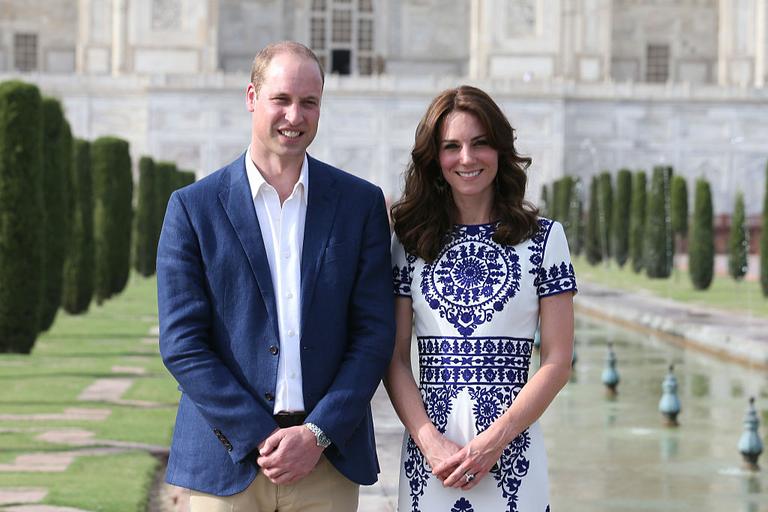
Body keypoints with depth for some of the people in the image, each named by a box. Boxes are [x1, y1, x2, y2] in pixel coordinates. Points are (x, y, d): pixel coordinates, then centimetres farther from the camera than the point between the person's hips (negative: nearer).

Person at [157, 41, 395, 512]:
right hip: (228, 457, -1)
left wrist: (317, 434, -9)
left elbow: (375, 334, 2)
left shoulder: (362, 203, 5)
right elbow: (182, 345, -4)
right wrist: (262, 437, -11)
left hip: (329, 460, 1)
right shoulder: (194, 207, 1)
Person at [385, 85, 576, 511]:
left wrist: (495, 440, -11)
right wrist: (430, 441, -11)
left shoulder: (543, 237, 3)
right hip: (426, 450, 1)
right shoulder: (409, 240, 6)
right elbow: (394, 359, 3)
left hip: (511, 454, -1)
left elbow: (557, 362, -1)